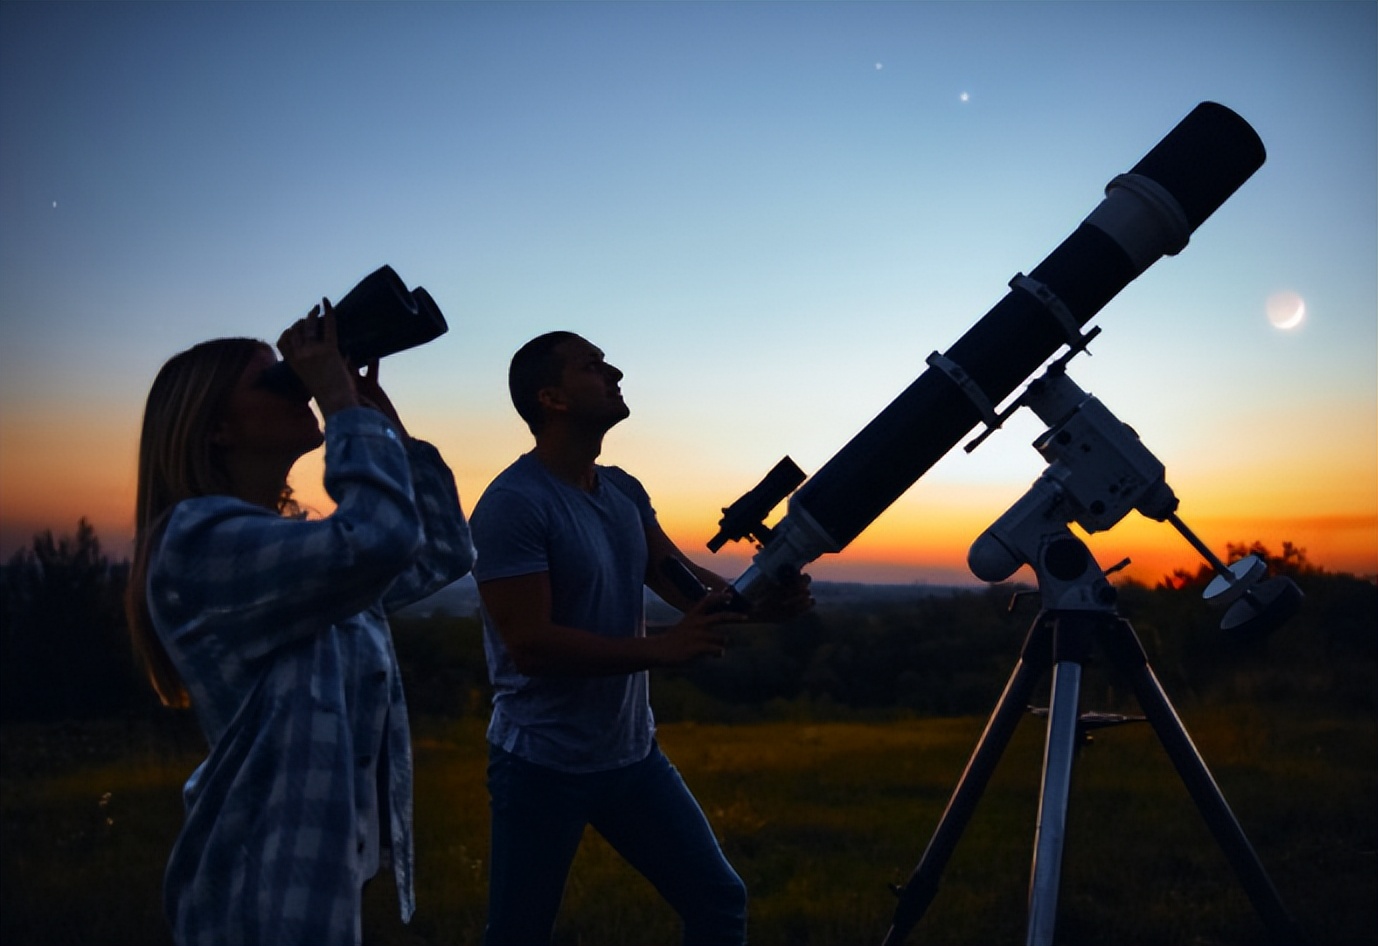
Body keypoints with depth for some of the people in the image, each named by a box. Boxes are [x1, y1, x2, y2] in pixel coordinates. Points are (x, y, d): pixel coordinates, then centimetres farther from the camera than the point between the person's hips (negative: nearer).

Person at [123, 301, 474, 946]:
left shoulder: (298, 549, 10)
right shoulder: (202, 539, -19)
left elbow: (444, 553, 13)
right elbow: (380, 538, -36)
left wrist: (385, 421, 7)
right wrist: (341, 399, -21)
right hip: (266, 891, -9)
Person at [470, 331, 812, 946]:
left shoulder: (625, 492, 6)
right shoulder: (512, 503, -18)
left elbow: (686, 582, 3)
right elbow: (530, 643, -24)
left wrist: (759, 601, -17)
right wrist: (663, 649, -26)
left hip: (633, 752, 7)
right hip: (542, 768, -6)